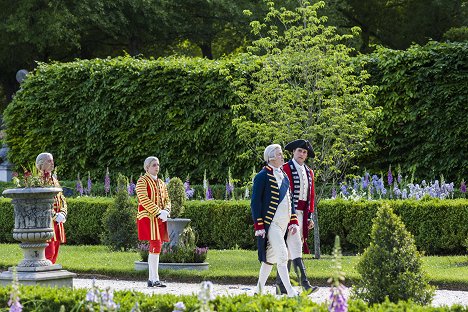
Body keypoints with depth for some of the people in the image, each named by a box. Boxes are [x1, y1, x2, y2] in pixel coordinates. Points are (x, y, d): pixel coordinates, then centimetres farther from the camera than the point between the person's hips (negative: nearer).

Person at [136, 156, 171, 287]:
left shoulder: (161, 183, 19)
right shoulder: (142, 181, -6)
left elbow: (166, 200, 17)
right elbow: (144, 200, -16)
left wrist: (166, 211, -4)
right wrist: (158, 213, -20)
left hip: (160, 220, 8)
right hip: (148, 218, -8)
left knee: (155, 248, 7)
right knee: (156, 246, -16)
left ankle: (151, 279, 11)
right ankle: (155, 279, -17)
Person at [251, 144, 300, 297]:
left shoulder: (284, 176, 17)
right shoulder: (263, 176, -7)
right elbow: (255, 202, -9)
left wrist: (293, 222, 13)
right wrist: (259, 226, -14)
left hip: (283, 222, 8)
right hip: (270, 223, -8)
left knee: (271, 256, 11)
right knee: (282, 255, -14)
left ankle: (259, 289, 20)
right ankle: (290, 291, -15)